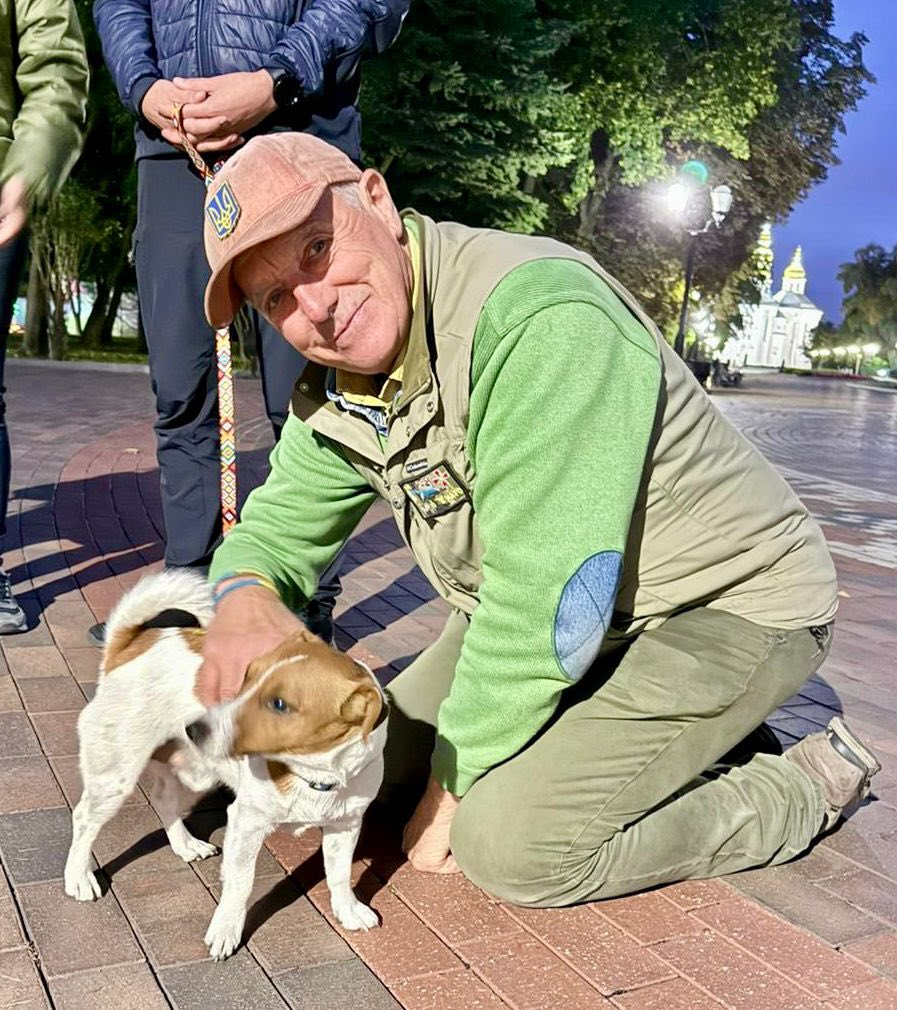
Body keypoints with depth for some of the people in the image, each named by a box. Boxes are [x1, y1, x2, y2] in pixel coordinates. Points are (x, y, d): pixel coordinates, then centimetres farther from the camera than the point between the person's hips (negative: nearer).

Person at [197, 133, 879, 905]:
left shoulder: (535, 318, -31)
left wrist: (457, 780, -17)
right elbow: (279, 524, 7)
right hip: (560, 612, 9)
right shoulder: (335, 395, -3)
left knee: (512, 844, -21)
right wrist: (243, 594, -20)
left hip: (729, 601, -8)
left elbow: (553, 597, -31)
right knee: (385, 762, 9)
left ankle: (810, 786, 1)